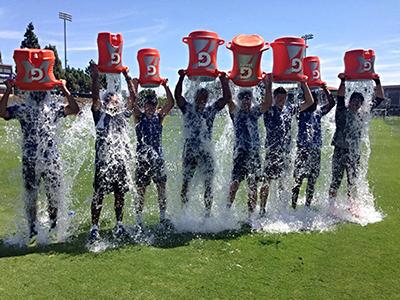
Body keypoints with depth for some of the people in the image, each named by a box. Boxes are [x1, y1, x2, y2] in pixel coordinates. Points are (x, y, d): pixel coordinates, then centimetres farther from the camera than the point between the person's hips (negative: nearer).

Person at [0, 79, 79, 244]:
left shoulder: (54, 107, 5)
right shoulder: (21, 108, 7)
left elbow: (74, 109, -8)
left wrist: (64, 89, -12)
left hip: (52, 160, 0)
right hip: (30, 161, 1)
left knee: (54, 197, 9)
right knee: (30, 198, 8)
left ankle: (53, 227, 29)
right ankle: (33, 232, 20)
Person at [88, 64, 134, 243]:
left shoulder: (123, 114, 14)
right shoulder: (100, 114, 5)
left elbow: (132, 97, 10)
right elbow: (95, 97, -7)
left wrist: (128, 78, 6)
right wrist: (95, 77, -13)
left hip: (121, 161, 4)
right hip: (103, 161, -4)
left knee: (120, 195, 11)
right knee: (98, 196, 1)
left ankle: (119, 225, 23)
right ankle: (94, 228, 9)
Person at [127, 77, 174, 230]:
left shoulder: (159, 116, 6)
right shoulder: (139, 116, 0)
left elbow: (171, 103, -5)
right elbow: (133, 100, -15)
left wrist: (166, 86, -11)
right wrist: (134, 85, -18)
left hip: (158, 158, 3)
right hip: (142, 159, -3)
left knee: (162, 188, 6)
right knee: (140, 191, 2)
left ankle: (163, 217, 20)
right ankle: (138, 220, 13)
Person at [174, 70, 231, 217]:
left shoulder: (211, 110, 8)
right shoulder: (187, 108, 6)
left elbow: (227, 97, 0)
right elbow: (177, 95, -7)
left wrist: (223, 81, -6)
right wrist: (181, 78, -15)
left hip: (206, 152, 0)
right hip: (189, 151, 0)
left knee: (208, 185, 2)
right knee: (185, 183, 5)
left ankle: (208, 214, 12)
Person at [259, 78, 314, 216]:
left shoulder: (289, 109, 10)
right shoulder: (270, 111, -4)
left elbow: (309, 102, 10)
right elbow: (267, 103, -28)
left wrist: (304, 84, 3)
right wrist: (268, 84, -28)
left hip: (286, 152, 5)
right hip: (272, 151, -5)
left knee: (284, 182, 12)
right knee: (266, 181, 0)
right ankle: (262, 210, 9)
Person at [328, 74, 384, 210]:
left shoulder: (363, 113, 10)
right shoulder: (342, 111, 1)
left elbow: (379, 98, 12)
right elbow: (340, 97, -13)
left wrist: (377, 82, 5)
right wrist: (343, 81, -20)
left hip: (355, 154, 4)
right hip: (340, 151, -3)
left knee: (353, 183, 9)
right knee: (336, 181, 0)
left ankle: (351, 207, 20)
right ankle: (331, 206, 7)